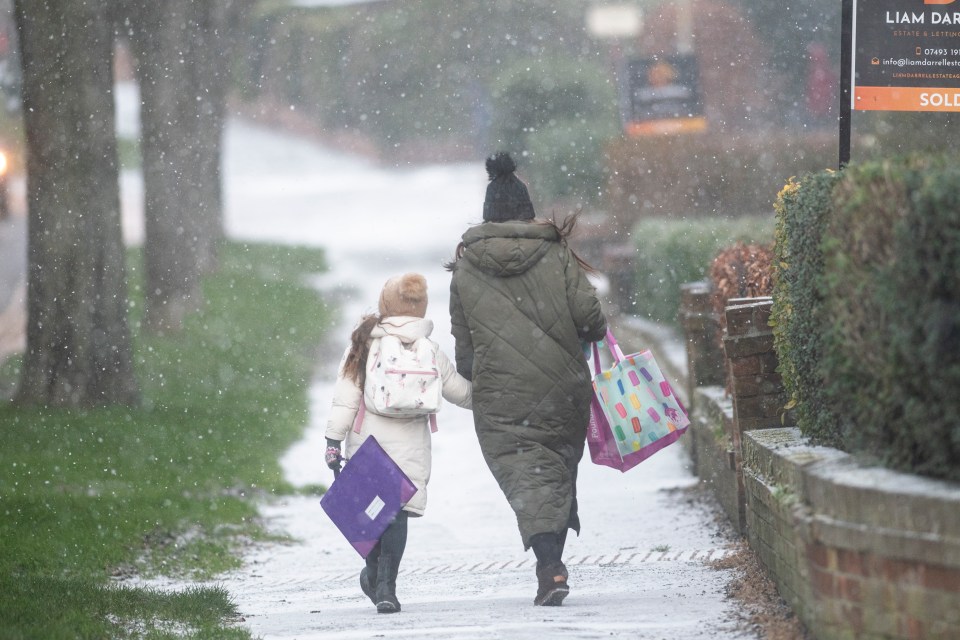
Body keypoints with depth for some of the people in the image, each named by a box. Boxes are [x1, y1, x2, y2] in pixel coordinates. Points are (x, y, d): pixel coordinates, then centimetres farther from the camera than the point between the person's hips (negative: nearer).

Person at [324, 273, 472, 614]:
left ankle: (374, 573, 27)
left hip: (365, 441, 1)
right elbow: (459, 391, 7)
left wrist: (334, 439, -2)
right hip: (409, 443, -1)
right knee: (398, 509, -1)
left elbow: (345, 395, -4)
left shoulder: (364, 343, -2)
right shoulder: (428, 349, -1)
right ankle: (385, 584, -11)